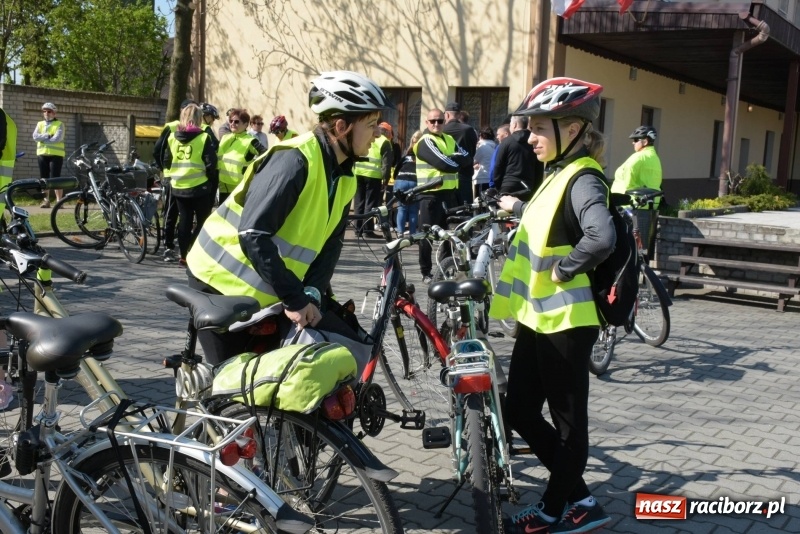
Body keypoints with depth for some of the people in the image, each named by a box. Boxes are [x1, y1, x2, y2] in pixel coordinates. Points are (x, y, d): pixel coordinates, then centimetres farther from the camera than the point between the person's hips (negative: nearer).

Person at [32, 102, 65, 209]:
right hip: (42, 154, 5)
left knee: (55, 178, -10)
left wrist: (43, 139, -8)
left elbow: (57, 138, -14)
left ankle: (59, 201, -8)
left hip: (56, 154, -5)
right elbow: (35, 136, -1)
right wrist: (48, 136, -12)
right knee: (44, 179, 6)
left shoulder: (59, 124, 2)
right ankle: (46, 200, 12)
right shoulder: (40, 124, 16)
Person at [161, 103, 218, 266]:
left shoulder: (173, 137, 5)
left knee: (184, 221, 11)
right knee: (202, 222, 6)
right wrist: (212, 179, 4)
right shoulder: (204, 137, -10)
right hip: (199, 187, -4)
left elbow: (166, 162, 9)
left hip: (178, 186, 5)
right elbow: (211, 165, -12)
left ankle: (183, 255, 13)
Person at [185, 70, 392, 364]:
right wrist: (296, 300, -30)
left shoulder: (344, 176, 1)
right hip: (223, 281, -8)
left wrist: (311, 294, -15)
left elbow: (330, 242, 1)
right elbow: (254, 236, -31)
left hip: (265, 292, 8)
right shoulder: (294, 160, -26)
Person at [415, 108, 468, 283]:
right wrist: (456, 161, -2)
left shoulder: (449, 140, 16)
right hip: (431, 194, -7)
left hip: (449, 192, 7)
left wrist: (451, 159, -13)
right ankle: (426, 272, 6)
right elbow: (444, 163, -19)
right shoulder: (425, 142, -8)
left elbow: (466, 156, 2)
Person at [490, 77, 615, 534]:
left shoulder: (582, 179, -17)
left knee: (568, 420, 6)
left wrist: (564, 268, -22)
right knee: (520, 410, 14)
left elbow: (602, 238, -36)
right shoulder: (559, 175, 12)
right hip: (536, 316, 10)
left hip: (565, 321, -10)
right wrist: (518, 207, 46)